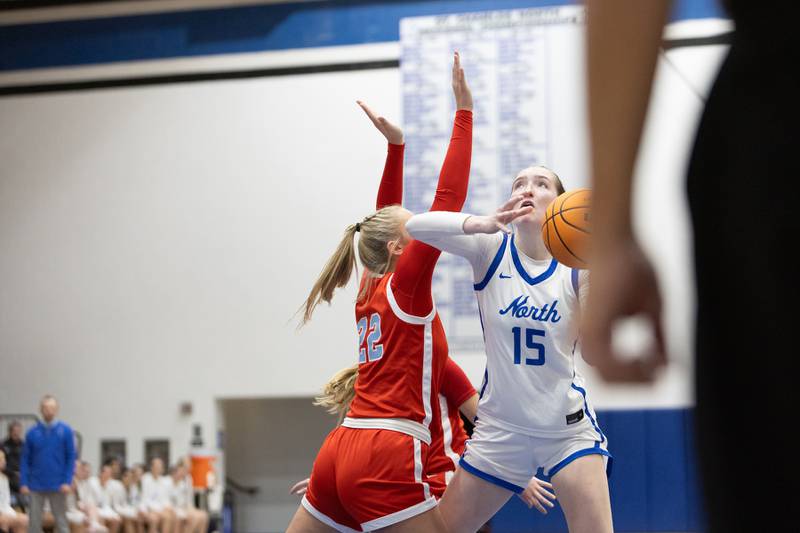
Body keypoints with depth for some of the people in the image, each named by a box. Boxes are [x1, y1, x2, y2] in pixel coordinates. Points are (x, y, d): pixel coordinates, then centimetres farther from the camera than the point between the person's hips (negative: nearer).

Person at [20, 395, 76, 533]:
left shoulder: (65, 431, -1)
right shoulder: (32, 432, 3)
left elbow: (71, 458, -1)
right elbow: (25, 460, 5)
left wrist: (67, 482, -10)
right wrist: (23, 483, -3)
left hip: (58, 487, -1)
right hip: (36, 486, 1)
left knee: (61, 521, 4)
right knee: (34, 522, 4)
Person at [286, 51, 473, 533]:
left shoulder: (369, 291, 15)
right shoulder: (406, 285, -4)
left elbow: (384, 218, 28)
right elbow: (448, 200, -9)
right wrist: (464, 112, -6)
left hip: (339, 452, 9)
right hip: (385, 461, -9)